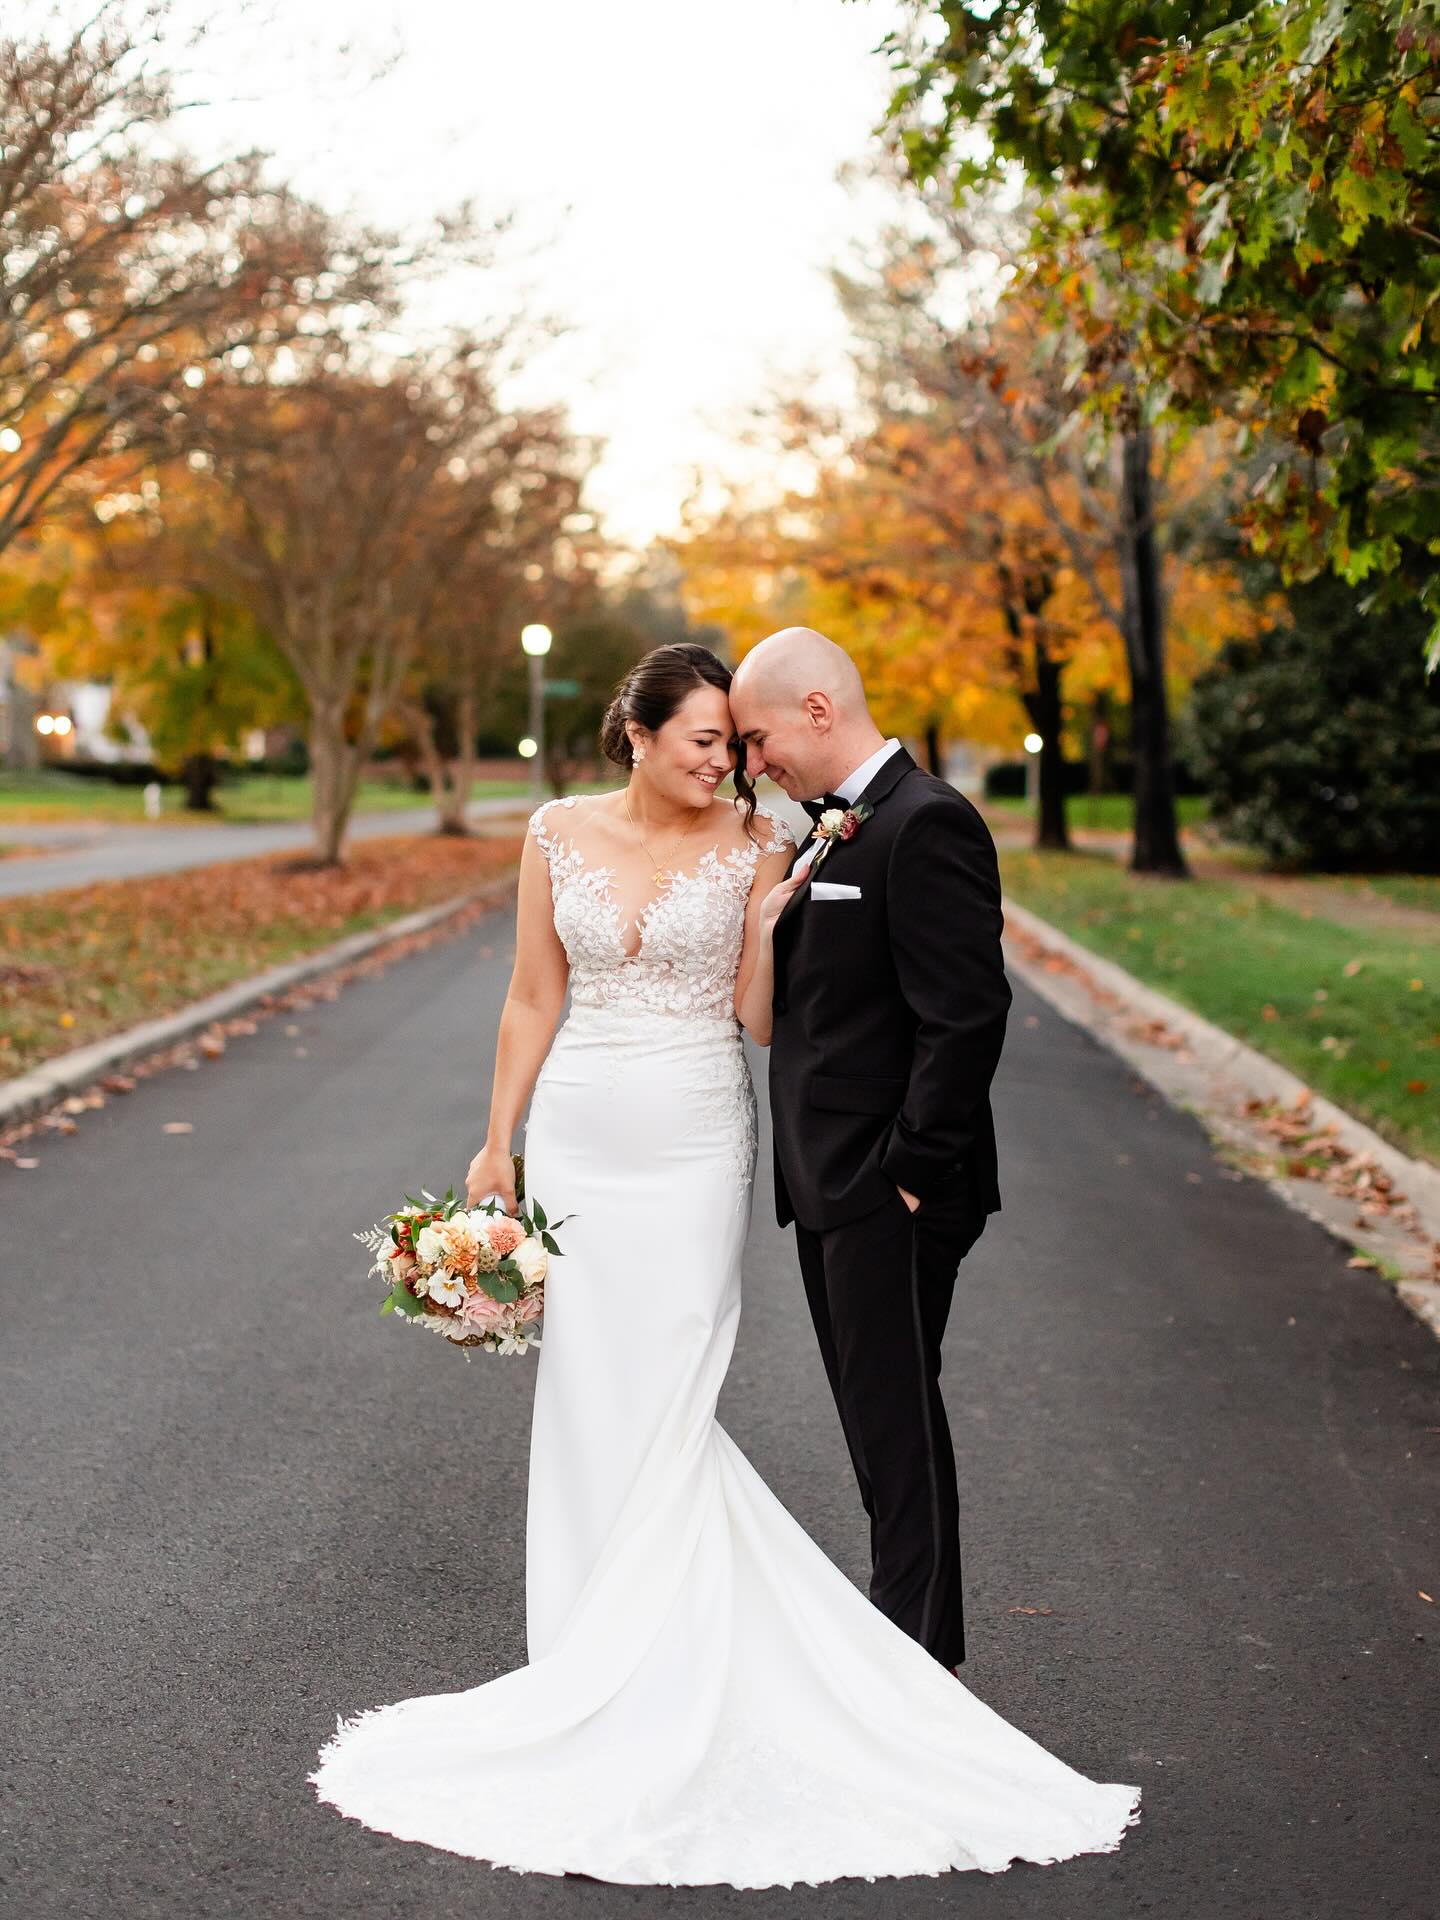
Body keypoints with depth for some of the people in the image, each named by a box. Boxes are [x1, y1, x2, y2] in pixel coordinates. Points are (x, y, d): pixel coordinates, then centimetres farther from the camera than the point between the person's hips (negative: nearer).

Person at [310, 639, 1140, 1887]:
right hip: (579, 1134, 2)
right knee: (588, 1395, 4)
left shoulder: (754, 843, -2)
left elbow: (758, 1016, -1)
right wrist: (497, 1144, 8)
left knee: (668, 1398, -5)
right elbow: (534, 998, 8)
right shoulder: (561, 834, 3)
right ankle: (594, 1655, 18)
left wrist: (768, 918, -16)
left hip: (695, 1143, -2)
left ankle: (656, 1670, 8)